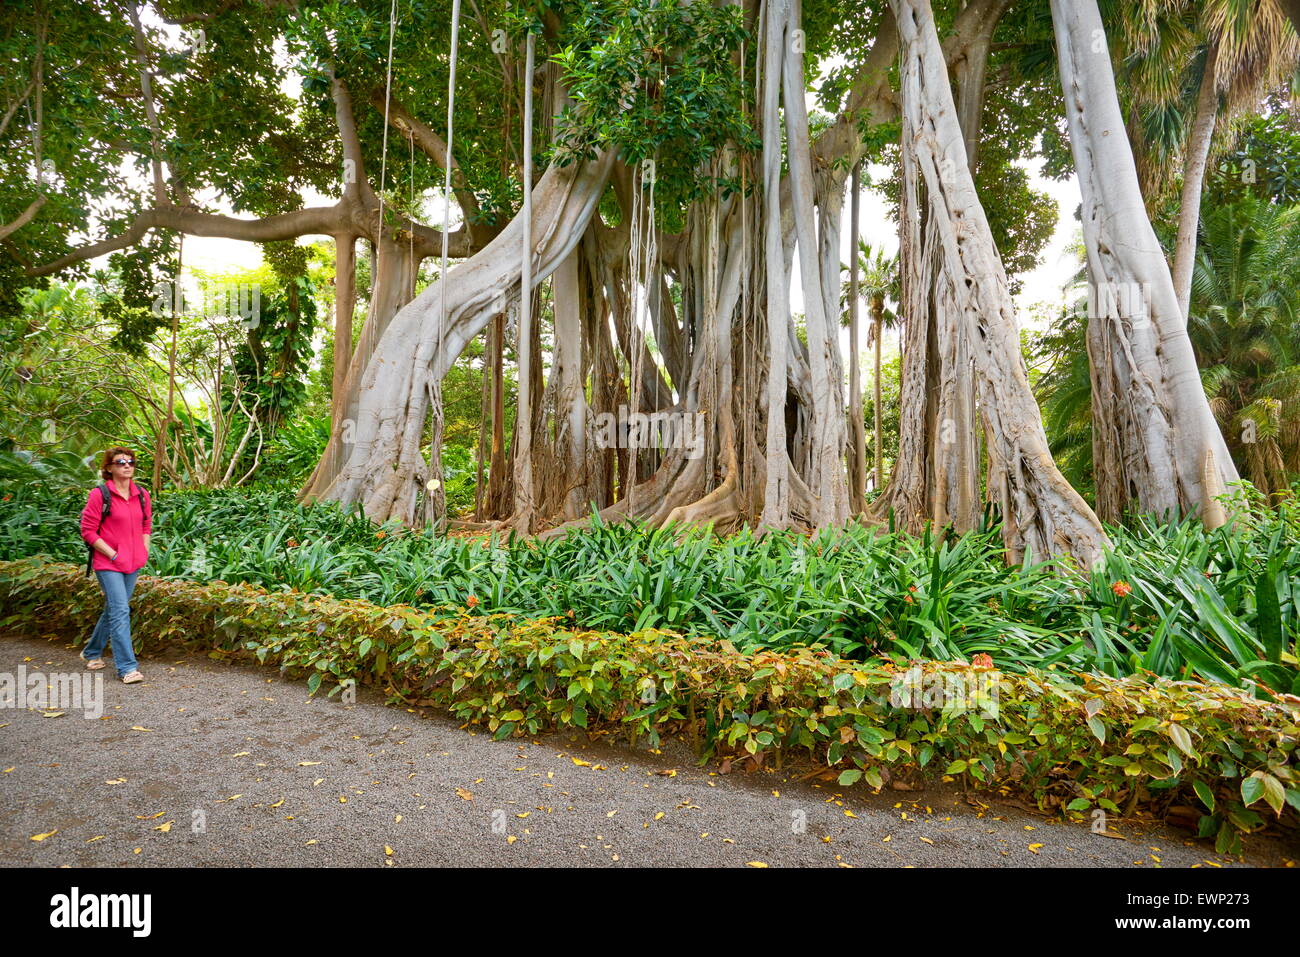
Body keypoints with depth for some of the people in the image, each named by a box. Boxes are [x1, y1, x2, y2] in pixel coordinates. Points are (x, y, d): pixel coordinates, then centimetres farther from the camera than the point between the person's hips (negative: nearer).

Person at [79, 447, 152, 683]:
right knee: (120, 612, -10)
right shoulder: (99, 495, -10)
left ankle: (92, 652, 38)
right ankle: (127, 667, -6)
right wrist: (113, 555, -14)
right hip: (108, 564, -6)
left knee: (114, 609, 18)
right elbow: (88, 531, -9)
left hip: (133, 564, 6)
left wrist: (145, 551, 6)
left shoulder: (141, 495, 7)